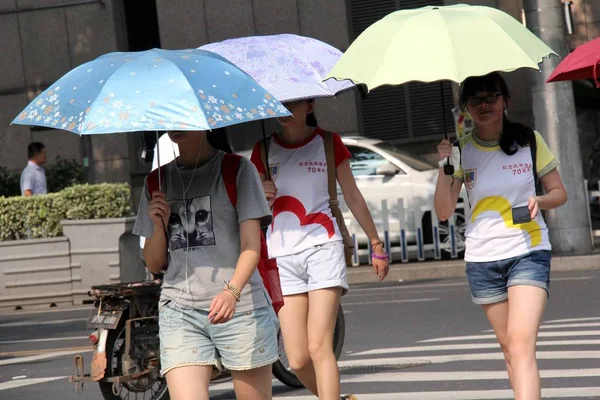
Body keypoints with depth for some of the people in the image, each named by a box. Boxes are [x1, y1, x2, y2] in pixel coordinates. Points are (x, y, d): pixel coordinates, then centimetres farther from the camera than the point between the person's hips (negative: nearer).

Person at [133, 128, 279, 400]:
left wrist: (232, 290, -25)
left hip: (240, 308, -2)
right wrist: (158, 225, -4)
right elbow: (154, 265, 16)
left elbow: (251, 245, -7)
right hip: (179, 312, 2)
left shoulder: (237, 170, 4)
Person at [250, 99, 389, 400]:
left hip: (322, 247, -3)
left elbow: (353, 197, 11)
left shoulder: (327, 142, 4)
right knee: (297, 359, -2)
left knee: (319, 347, -15)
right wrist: (262, 196, -9)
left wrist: (377, 245, 14)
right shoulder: (264, 149, 10)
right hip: (282, 255, 3)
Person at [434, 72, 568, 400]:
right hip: (482, 258, 3)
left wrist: (539, 200, -15)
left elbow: (559, 192, 7)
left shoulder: (529, 141, -1)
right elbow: (444, 212, 0)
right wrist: (444, 167, -14)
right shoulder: (461, 149, 2)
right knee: (509, 347, 11)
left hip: (529, 253, -3)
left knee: (521, 345, -18)